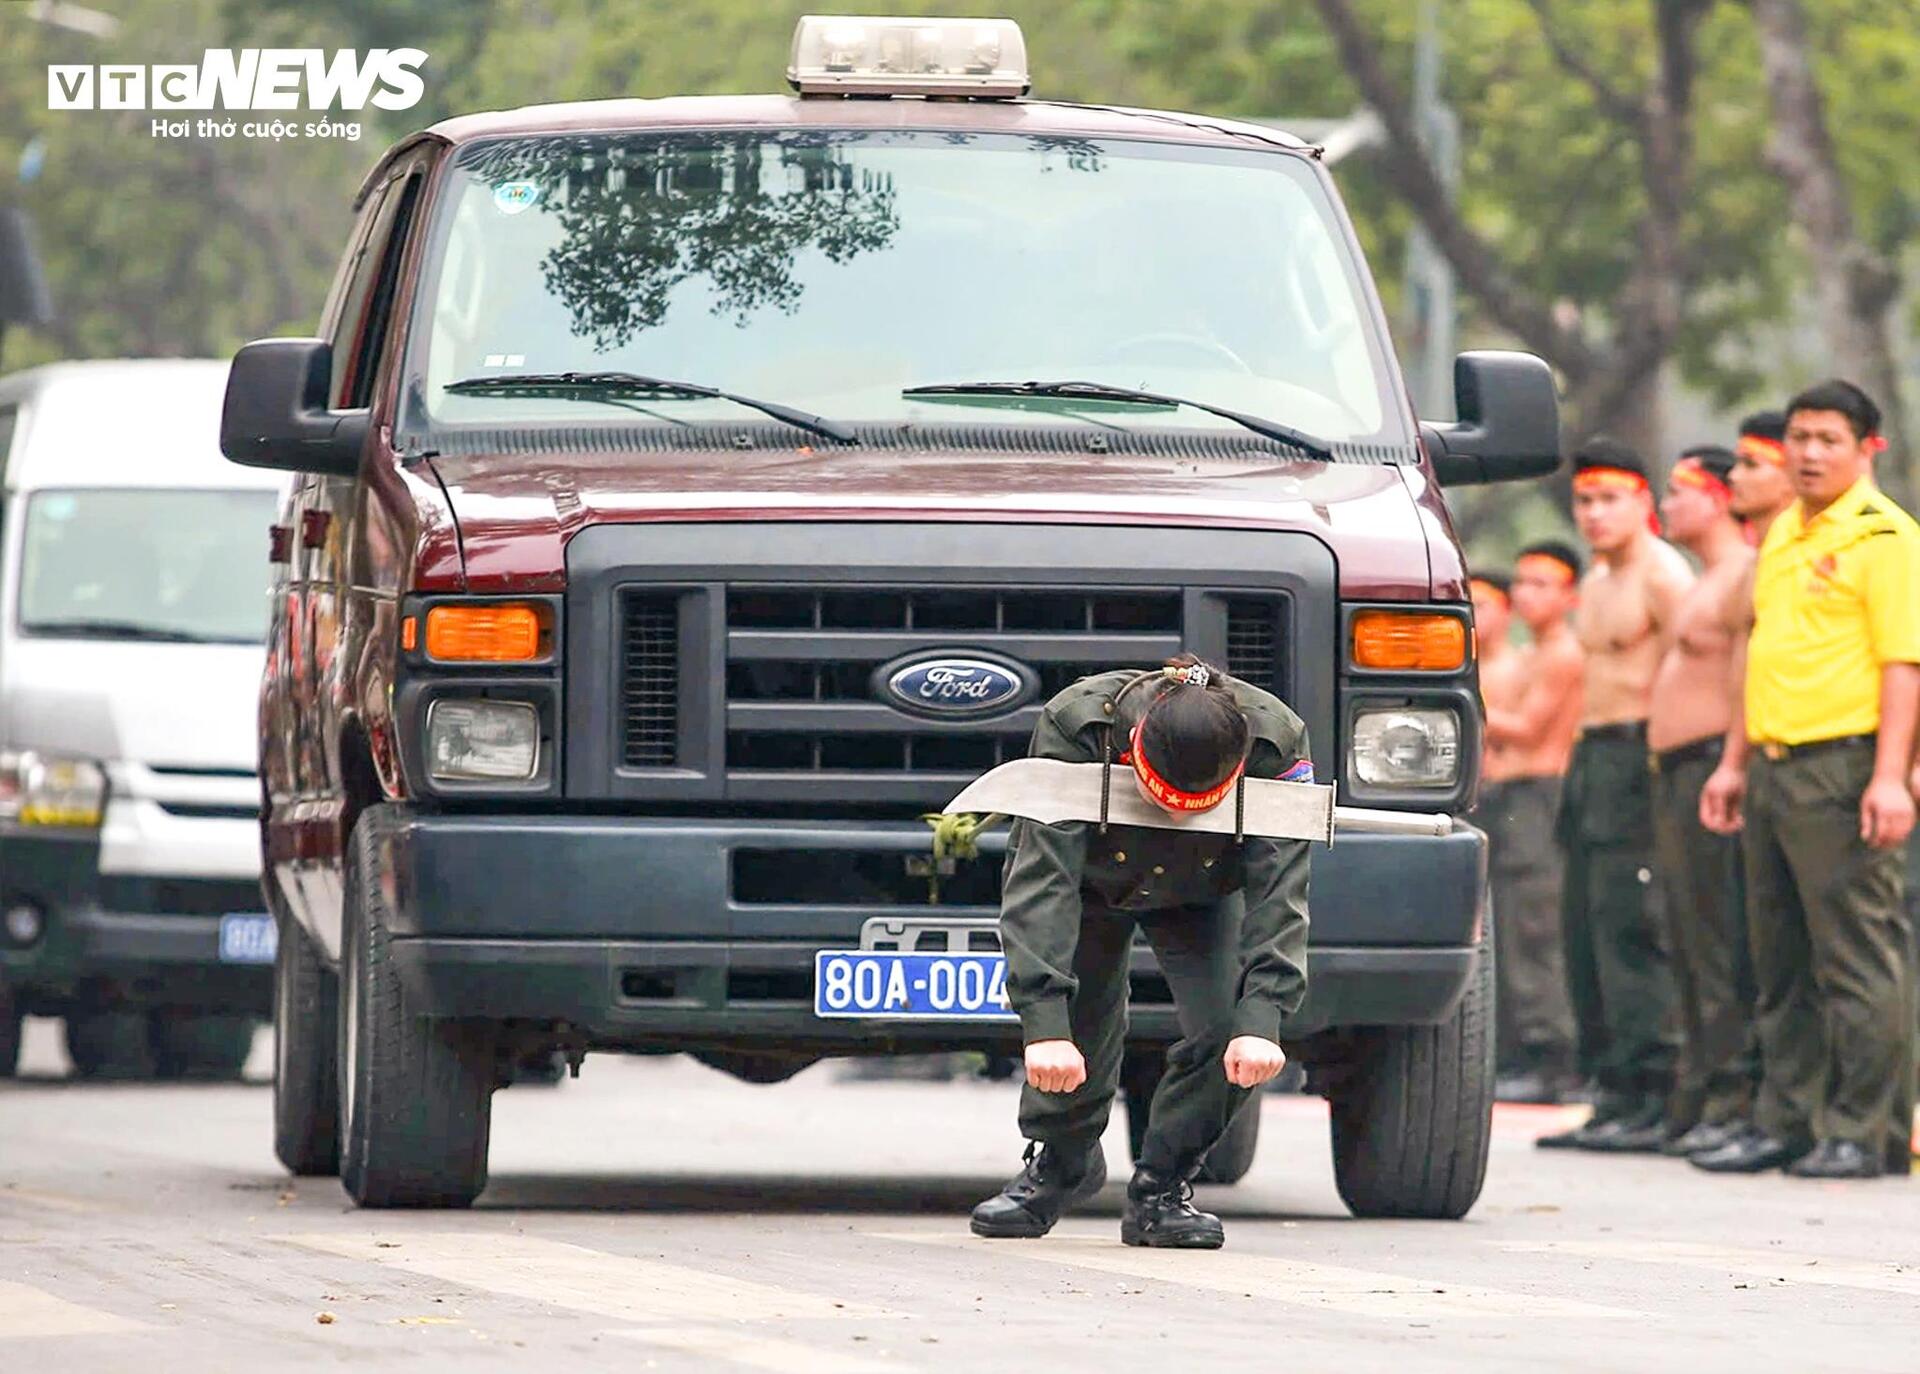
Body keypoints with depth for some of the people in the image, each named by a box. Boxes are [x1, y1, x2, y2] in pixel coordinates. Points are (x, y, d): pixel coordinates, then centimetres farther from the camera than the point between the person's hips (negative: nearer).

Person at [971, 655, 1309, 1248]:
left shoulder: (1275, 742, -37)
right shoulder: (1073, 727, -40)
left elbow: (1278, 891, -38)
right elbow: (1042, 881, -42)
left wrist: (1261, 1017, -50)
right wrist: (1043, 1022, -50)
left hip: (1203, 891, 1)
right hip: (1091, 884, -1)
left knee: (1231, 1032, -21)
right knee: (1076, 1042, -11)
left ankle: (1161, 1188, 0)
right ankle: (1059, 1164, 23)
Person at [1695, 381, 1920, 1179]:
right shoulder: (1783, 536, 19)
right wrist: (1734, 763, 22)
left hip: (1843, 765, -9)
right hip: (1774, 769, 9)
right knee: (1781, 963, 11)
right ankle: (1784, 1125, 17)